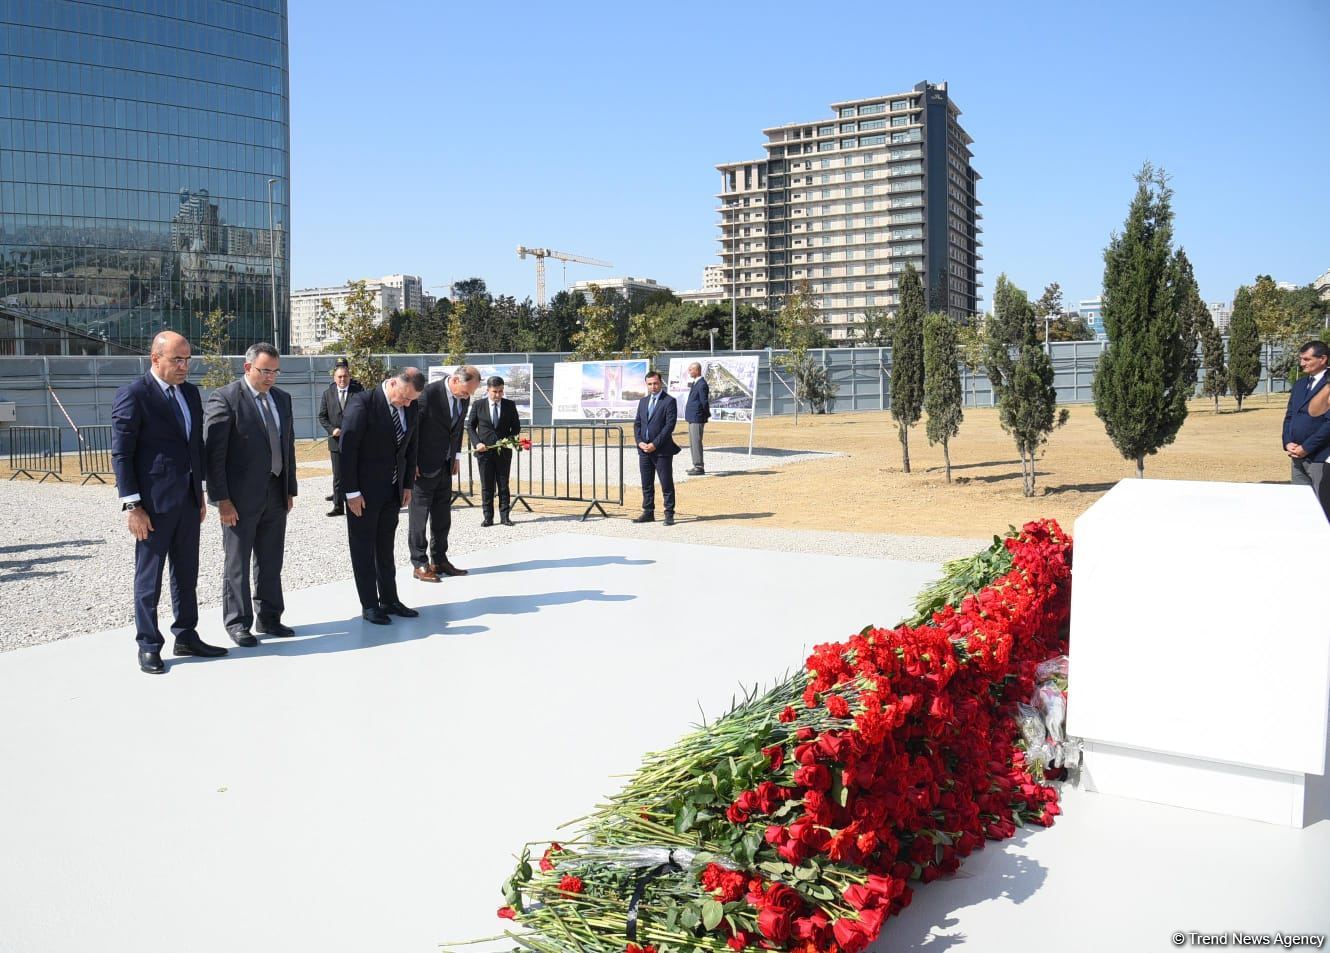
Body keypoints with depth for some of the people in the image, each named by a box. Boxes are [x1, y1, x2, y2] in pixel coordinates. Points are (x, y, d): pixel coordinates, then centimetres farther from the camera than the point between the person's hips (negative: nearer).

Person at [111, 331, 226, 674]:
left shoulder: (190, 392, 10)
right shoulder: (133, 395, -11)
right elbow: (121, 454, -12)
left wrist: (200, 493, 15)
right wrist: (133, 506, -15)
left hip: (187, 500, 7)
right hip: (154, 503, -7)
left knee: (187, 573, 14)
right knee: (148, 577, 4)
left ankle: (186, 637, 26)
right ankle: (148, 647, 15)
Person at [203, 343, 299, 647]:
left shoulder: (282, 398, 10)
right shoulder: (224, 399, -11)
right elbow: (213, 452, -13)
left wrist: (290, 489, 12)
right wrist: (221, 499, -16)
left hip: (276, 494, 6)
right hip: (241, 496, -6)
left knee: (271, 562, 14)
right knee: (237, 563, 5)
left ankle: (268, 618, 26)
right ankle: (238, 624, 16)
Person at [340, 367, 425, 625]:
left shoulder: (410, 408, 1)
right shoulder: (362, 403, -18)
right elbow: (347, 448, -17)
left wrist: (408, 484, 8)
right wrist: (352, 491, -17)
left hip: (392, 490, 6)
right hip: (364, 490, -6)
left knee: (386, 546, 14)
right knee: (363, 547, 5)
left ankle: (389, 600, 21)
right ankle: (369, 605, 13)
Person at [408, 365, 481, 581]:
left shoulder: (464, 399, 2)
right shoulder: (428, 393, -20)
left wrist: (455, 457, 12)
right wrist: (412, 463, -14)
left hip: (445, 466, 7)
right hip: (423, 467, -7)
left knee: (442, 516, 12)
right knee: (419, 515, 1)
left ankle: (439, 560, 22)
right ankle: (419, 564, 8)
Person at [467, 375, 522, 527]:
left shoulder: (510, 405, 3)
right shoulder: (478, 405, 1)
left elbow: (516, 426, 9)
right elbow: (470, 426, 6)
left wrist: (508, 439, -9)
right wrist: (477, 443, -8)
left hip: (504, 451, 0)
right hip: (484, 450, 0)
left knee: (503, 485, 5)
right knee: (486, 486, 4)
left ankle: (505, 516, 11)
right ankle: (488, 517, 10)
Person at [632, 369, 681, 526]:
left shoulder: (669, 401, -6)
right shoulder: (643, 401, 15)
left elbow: (670, 425, -13)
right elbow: (637, 423, 14)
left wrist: (654, 444, -16)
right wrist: (640, 442, -3)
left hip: (662, 450, -6)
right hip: (644, 449, 6)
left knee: (666, 484, -2)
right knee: (646, 484, 10)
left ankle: (669, 514, 4)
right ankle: (648, 513, 18)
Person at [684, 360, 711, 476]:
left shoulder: (702, 384, -17)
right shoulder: (695, 383, 14)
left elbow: (705, 402, -17)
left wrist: (707, 415, -6)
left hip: (697, 418, -10)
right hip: (692, 418, 10)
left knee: (696, 443, -7)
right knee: (692, 443, 15)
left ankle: (699, 467, -2)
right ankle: (697, 466, 23)